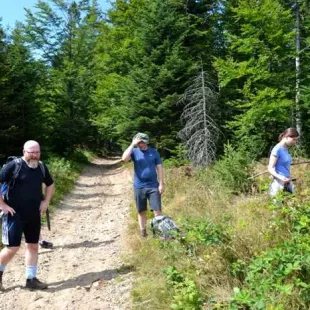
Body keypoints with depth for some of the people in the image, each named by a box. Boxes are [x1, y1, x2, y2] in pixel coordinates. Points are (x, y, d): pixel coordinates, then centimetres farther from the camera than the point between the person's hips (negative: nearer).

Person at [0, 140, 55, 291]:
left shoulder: (41, 167, 4)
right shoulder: (14, 165, -14)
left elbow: (50, 184, 20)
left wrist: (46, 201, 7)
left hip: (34, 215, 6)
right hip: (15, 214, -5)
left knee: (33, 246, 9)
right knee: (12, 247, -4)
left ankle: (31, 279, 21)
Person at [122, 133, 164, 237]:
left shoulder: (154, 152, 3)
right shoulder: (134, 151, 0)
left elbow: (159, 168, 3)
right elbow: (124, 158, -20)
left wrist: (161, 184, -3)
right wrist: (132, 145, -19)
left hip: (153, 186, 0)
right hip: (139, 187, 0)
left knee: (157, 210, -1)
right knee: (141, 211, 11)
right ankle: (142, 231, 22)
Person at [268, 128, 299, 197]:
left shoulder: (286, 149, 10)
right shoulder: (277, 149, -12)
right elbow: (270, 169, -14)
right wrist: (280, 177, -29)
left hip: (288, 183, 8)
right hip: (279, 184, -8)